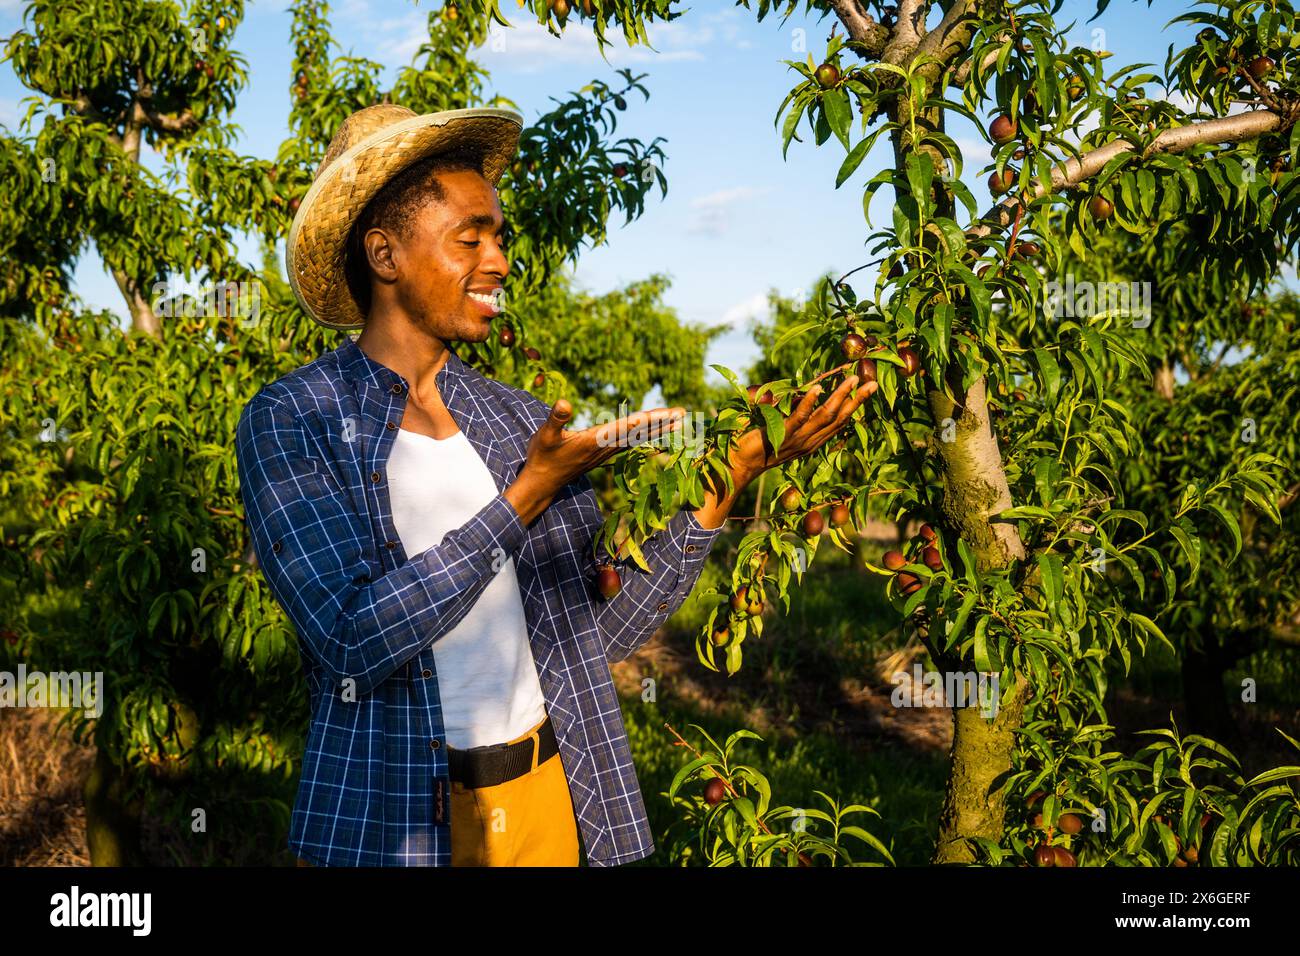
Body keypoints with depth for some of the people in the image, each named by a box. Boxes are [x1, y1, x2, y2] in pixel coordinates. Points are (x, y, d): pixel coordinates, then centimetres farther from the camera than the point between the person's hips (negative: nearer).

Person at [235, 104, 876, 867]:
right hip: (386, 823, -4)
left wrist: (729, 481, -5)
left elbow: (603, 629, 3)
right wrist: (533, 489, -21)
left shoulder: (524, 420, 4)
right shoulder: (288, 422, -9)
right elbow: (354, 639, -20)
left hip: (549, 801, 4)